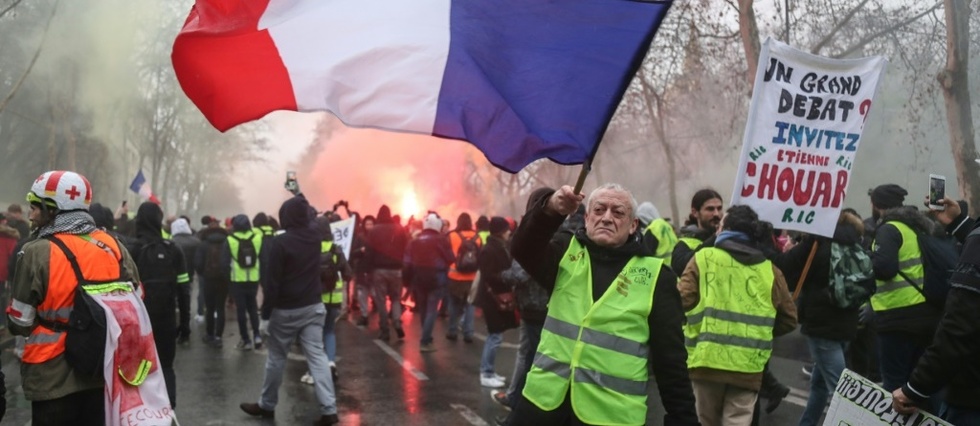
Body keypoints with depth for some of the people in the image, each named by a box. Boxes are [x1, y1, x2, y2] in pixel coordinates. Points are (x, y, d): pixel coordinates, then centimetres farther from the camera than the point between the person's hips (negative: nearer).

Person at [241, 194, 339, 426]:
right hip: (313, 306, 5)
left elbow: (272, 281, -15)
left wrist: (266, 310, -6)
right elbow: (311, 216, 24)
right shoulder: (315, 236, -1)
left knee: (276, 358, 11)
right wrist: (301, 200, 38)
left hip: (286, 310, -5)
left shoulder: (279, 243, -16)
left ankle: (266, 405, 27)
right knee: (317, 356, 2)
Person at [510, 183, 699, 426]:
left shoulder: (654, 276, 0)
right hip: (545, 400, 2)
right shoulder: (567, 252, 7)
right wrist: (551, 209, -30)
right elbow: (523, 249, -13)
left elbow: (671, 359, 0)